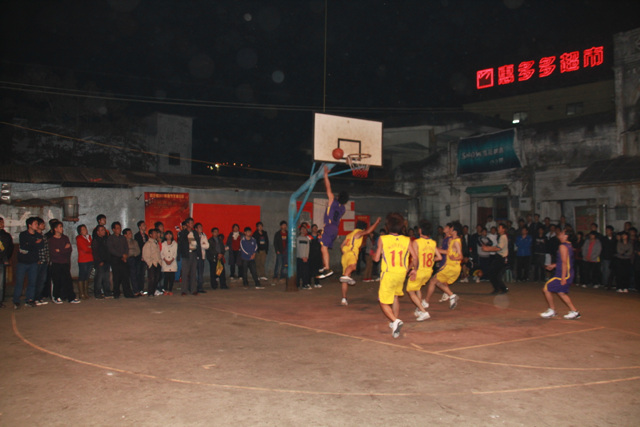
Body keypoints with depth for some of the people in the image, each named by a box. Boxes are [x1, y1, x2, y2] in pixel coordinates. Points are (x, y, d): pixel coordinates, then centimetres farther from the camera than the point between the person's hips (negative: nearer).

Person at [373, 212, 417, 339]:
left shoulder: (382, 239, -9)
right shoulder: (407, 240, -2)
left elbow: (376, 258, -5)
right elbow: (415, 258, -1)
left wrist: (373, 255, 19)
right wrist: (413, 269, 17)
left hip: (388, 274, -4)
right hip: (401, 274, 4)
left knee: (384, 303, 5)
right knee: (395, 297, 27)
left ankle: (395, 321, -19)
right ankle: (395, 323, 35)